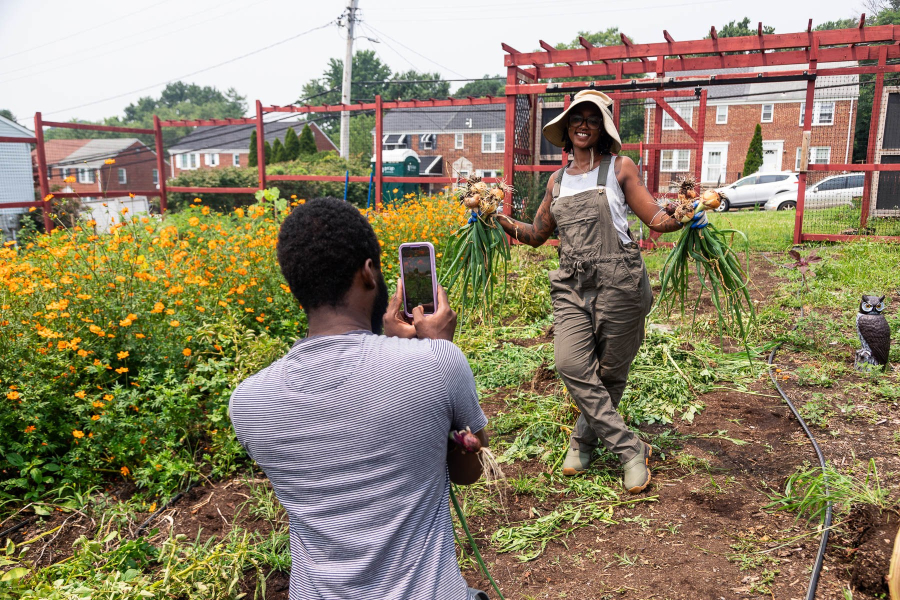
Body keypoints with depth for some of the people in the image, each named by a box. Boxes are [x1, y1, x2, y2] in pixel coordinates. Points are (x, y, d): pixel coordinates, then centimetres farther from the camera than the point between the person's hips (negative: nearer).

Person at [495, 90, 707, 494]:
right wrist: (501, 221, 7)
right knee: (571, 365, -14)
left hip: (616, 281, -3)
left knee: (610, 371, 4)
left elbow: (655, 219, 2)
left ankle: (584, 437, 29)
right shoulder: (558, 181, 15)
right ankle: (631, 450, 0)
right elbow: (537, 235, 21)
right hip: (572, 285, 3)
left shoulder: (619, 168, 5)